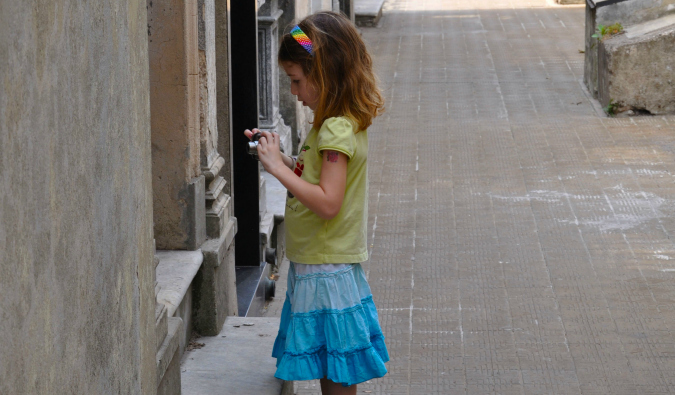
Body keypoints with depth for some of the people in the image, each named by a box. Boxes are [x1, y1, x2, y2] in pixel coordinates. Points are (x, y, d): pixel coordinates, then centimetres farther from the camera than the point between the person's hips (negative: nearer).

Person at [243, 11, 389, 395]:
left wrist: (278, 167, -23)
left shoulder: (337, 130, -20)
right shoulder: (341, 123, 10)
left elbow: (327, 202, -28)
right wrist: (279, 157, 6)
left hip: (326, 272, -10)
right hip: (318, 266, 10)